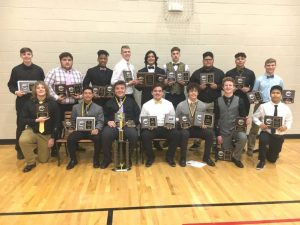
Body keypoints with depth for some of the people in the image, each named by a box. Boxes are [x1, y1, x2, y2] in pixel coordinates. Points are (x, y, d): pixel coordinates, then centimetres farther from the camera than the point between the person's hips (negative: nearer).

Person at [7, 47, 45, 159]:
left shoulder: (38, 69, 5)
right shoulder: (16, 70, 3)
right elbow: (10, 85, 6)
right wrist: (15, 92, -13)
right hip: (21, 101, -1)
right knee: (20, 126, 4)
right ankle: (19, 149, 16)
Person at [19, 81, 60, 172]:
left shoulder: (53, 103, -6)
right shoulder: (29, 103, -3)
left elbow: (56, 121, -5)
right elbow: (23, 119, -2)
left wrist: (52, 137, -8)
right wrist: (36, 120, -19)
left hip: (47, 134, 0)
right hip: (32, 130, 0)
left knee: (43, 160, 3)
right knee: (22, 140, -34)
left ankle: (40, 147, 38)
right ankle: (31, 162, -9)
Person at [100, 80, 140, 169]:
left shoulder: (131, 101, 22)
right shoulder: (109, 102, 25)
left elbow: (138, 114, 14)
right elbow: (104, 115, 17)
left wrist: (134, 122, -6)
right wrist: (108, 121, -6)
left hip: (128, 125, 0)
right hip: (113, 125, 1)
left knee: (134, 135, -34)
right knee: (105, 134, -32)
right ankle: (107, 158, -9)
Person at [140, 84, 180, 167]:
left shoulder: (169, 104, 14)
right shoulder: (146, 105, 11)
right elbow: (141, 119, 8)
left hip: (166, 128, 1)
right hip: (151, 128, -1)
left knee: (176, 134, -27)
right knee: (145, 135, -33)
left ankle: (169, 157, -3)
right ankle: (150, 157, -5)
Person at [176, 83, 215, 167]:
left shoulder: (203, 105, 4)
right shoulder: (180, 105, -3)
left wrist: (204, 124, -10)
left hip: (198, 128, 2)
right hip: (185, 128, -2)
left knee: (210, 133, -25)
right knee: (184, 134, -37)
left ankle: (206, 157, -3)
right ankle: (183, 158, -16)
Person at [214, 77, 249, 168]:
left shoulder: (239, 100, -1)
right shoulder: (218, 101, 0)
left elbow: (243, 115, 2)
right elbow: (216, 119, -1)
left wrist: (246, 119, -23)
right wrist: (218, 134, -6)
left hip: (236, 129, -1)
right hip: (223, 131, 1)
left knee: (243, 138, -34)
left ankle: (236, 157, -8)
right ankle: (231, 145, 42)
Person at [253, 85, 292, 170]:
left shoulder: (286, 108, -3)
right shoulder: (263, 106, -7)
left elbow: (289, 120, 7)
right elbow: (255, 116, 2)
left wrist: (286, 126, -15)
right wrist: (260, 124, -18)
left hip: (279, 135, 2)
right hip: (266, 132, -2)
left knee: (272, 159, 10)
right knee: (263, 140, -40)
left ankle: (270, 152, 51)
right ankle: (262, 160, -12)